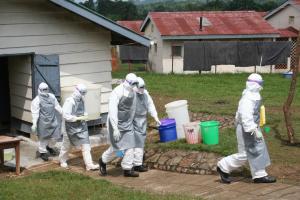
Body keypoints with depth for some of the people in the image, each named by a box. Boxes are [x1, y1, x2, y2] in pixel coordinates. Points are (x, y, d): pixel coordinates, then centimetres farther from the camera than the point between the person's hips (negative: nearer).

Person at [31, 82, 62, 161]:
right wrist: (34, 124, -17)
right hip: (43, 122, -5)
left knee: (55, 135, 9)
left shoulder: (52, 97, 7)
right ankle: (42, 152, 21)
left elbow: (57, 106, 17)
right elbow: (35, 113, -14)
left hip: (53, 120, 6)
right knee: (43, 137, 4)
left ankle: (50, 147, 36)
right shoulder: (37, 100, -11)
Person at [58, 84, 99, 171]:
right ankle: (62, 160, 39)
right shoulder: (69, 101, -21)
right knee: (67, 145, 15)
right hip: (71, 127, -6)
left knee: (86, 145, -4)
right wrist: (79, 118, -25)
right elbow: (66, 116, -25)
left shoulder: (81, 100, 2)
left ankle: (89, 164, -4)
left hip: (82, 127, 6)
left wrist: (85, 116, -4)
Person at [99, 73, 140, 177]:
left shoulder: (133, 92, 0)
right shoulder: (116, 92, -21)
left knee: (130, 146, 1)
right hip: (116, 123, -6)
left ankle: (127, 169, 10)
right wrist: (115, 129, -27)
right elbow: (112, 111, -24)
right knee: (116, 148, -1)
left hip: (128, 124, 6)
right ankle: (103, 161, 25)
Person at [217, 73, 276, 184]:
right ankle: (223, 167, 12)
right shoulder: (247, 99, -24)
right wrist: (255, 130, -33)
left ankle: (259, 175, 18)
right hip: (246, 130, -10)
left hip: (252, 127, 10)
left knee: (259, 151, 12)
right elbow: (246, 117, -31)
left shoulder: (253, 96, 8)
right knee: (244, 155, -2)